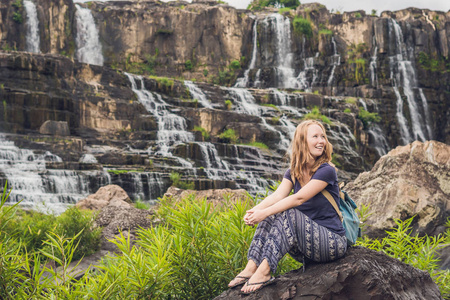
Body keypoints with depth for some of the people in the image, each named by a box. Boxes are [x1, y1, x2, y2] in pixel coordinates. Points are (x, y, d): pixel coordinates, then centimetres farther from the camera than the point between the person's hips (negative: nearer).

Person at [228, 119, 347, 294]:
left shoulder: (326, 171, -14)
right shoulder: (293, 173, 7)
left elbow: (299, 198, -24)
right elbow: (278, 195, -10)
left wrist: (264, 212, -30)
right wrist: (254, 211, -30)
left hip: (332, 242, -6)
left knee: (287, 213, -27)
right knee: (272, 215, -13)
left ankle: (264, 271, -33)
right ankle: (252, 266, -22)